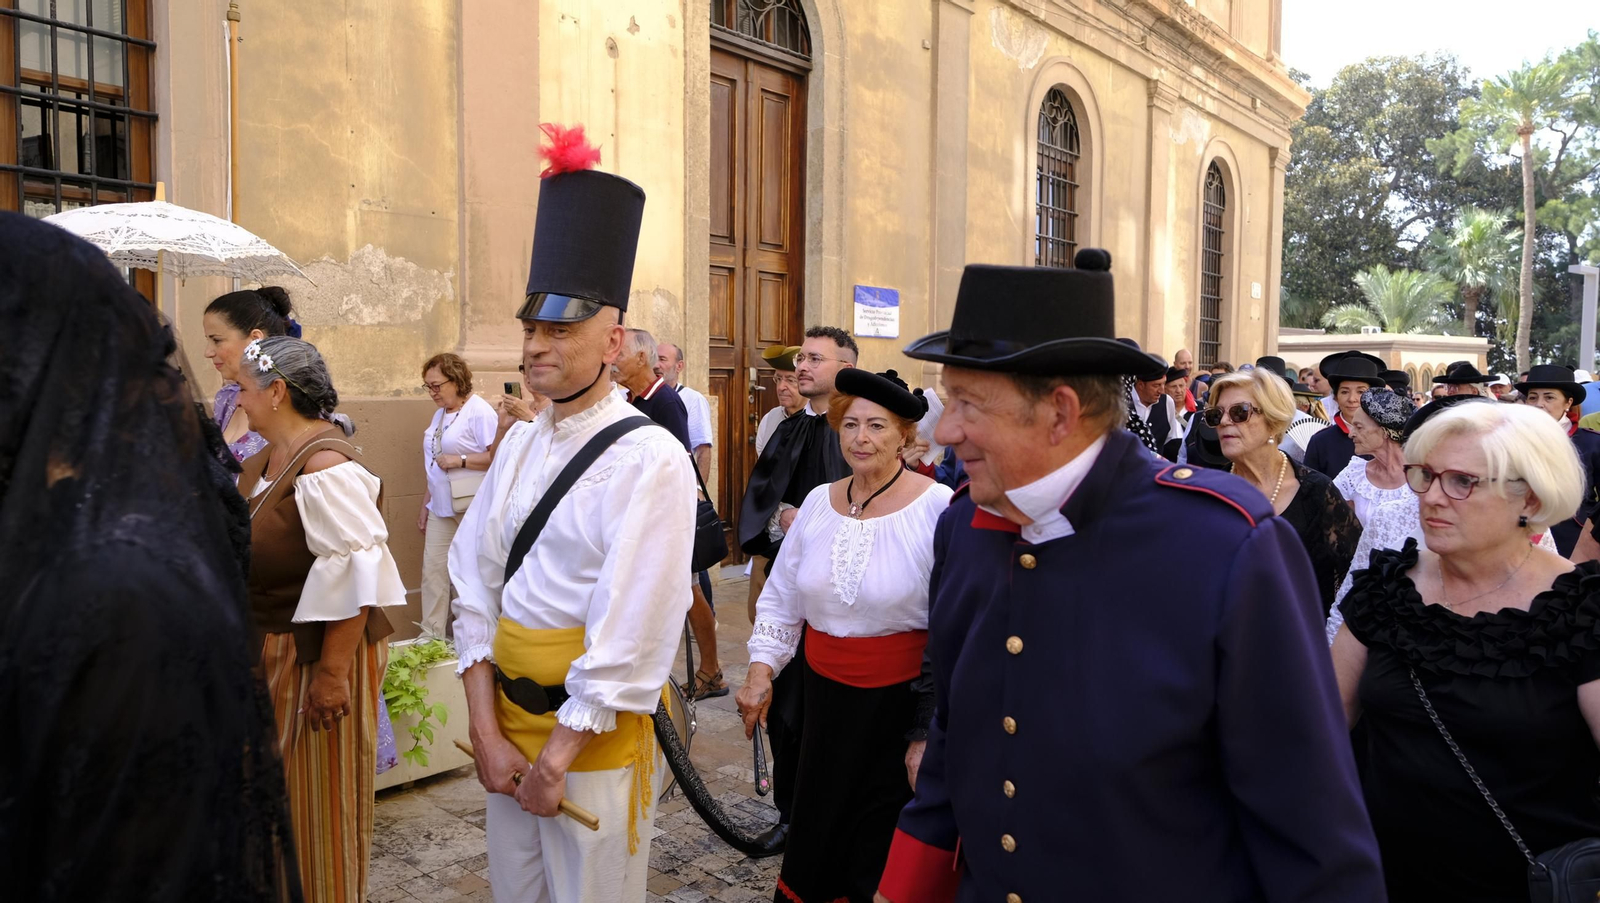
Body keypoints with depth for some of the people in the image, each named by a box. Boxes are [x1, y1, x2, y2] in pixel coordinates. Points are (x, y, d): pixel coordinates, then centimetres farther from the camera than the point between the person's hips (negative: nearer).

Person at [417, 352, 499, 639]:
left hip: (472, 508, -8)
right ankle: (431, 636, 11)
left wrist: (460, 460, -20)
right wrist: (425, 504, 20)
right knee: (433, 570, 4)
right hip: (441, 507, 8)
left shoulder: (479, 411, -11)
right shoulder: (440, 414, 16)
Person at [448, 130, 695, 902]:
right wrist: (487, 731, -5)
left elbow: (630, 639, -19)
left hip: (596, 736, -6)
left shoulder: (650, 460, -17)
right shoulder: (519, 446, 4)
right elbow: (475, 588, 2)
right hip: (508, 719, 6)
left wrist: (557, 756, -14)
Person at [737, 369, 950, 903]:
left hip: (901, 700, -4)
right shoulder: (819, 503, 2)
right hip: (826, 694, 5)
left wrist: (931, 732, -16)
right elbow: (781, 597, 12)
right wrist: (761, 669, 3)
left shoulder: (938, 508, -14)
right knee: (817, 829, 17)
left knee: (882, 848, 7)